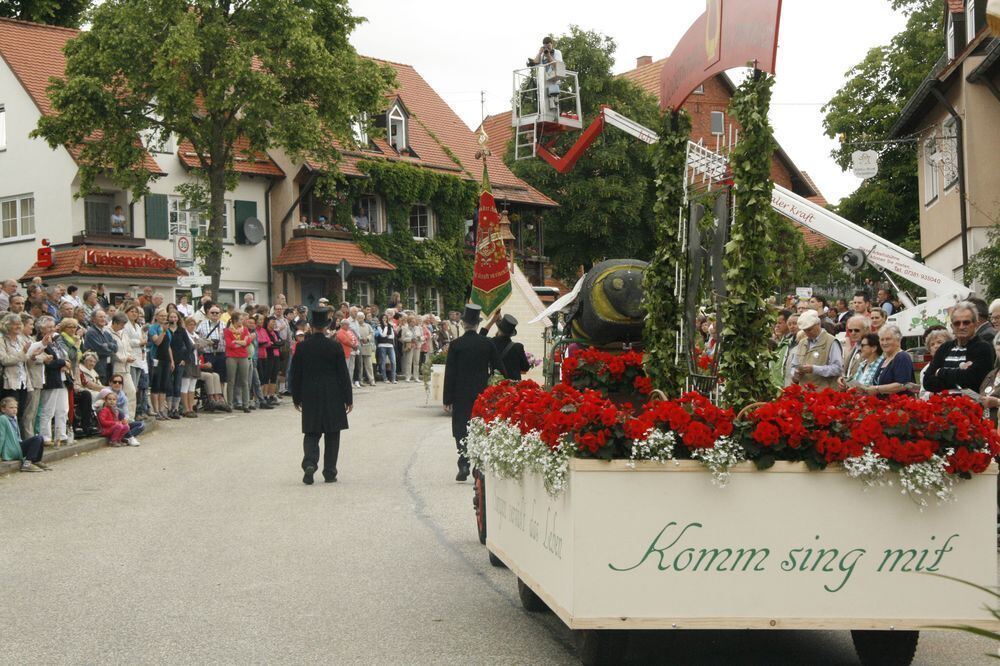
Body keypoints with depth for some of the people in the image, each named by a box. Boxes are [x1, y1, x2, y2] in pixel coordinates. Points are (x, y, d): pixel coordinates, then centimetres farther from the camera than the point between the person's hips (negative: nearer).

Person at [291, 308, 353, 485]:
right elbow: (343, 374, -5)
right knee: (332, 434, 8)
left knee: (311, 433, 9)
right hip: (332, 397, -1)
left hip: (310, 397, 1)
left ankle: (309, 463, -13)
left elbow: (295, 374, 2)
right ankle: (329, 472, 10)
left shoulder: (301, 346, -3)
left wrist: (296, 398, 12)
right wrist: (348, 399, 3)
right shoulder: (335, 346, -8)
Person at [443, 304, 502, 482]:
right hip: (482, 394, 2)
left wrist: (447, 400, -1)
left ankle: (464, 466, -6)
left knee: (461, 430, 5)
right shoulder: (488, 344, -1)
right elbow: (497, 369, 2)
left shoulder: (456, 345, -7)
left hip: (461, 395, -2)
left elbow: (450, 373, -6)